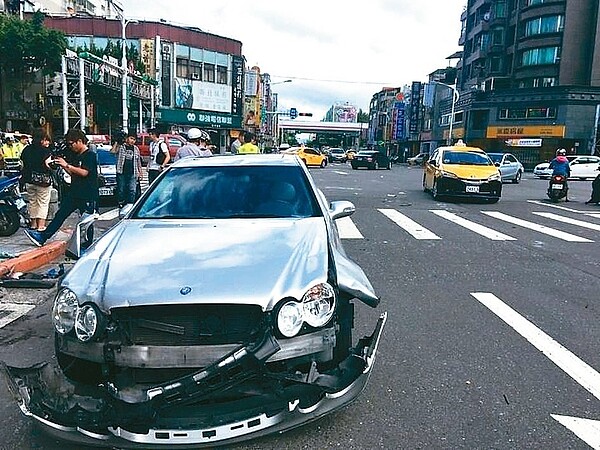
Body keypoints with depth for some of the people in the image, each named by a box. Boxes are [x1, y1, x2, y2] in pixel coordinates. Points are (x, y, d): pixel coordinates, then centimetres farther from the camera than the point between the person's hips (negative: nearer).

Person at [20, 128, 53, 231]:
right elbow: (48, 165, -19)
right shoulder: (45, 150, -11)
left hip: (29, 180, 6)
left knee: (32, 202, 17)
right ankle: (41, 226, -2)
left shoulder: (26, 149, 8)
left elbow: (22, 165, 11)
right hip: (42, 180, -6)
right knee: (43, 203, 0)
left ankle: (33, 223, 25)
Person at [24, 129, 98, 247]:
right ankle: (42, 237, 10)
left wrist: (67, 165, -16)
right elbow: (72, 173, 20)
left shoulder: (90, 155, -9)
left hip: (87, 194, -8)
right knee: (60, 215, 8)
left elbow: (84, 172, -20)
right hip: (74, 193, 8)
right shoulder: (75, 155, 16)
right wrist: (62, 165, 5)